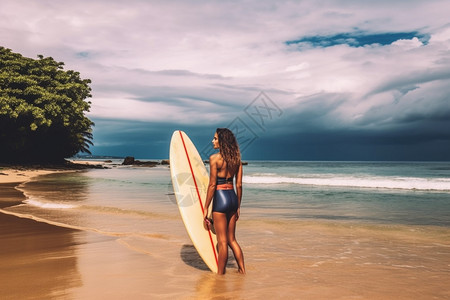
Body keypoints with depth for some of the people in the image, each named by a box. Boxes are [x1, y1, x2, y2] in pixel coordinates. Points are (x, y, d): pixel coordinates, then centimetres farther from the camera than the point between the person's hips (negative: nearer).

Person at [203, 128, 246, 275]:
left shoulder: (214, 158, -12)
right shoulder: (236, 158, 7)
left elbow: (212, 185, -14)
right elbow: (239, 185, 8)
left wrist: (206, 208, -8)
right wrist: (238, 206, 15)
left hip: (220, 199, -7)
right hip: (233, 197, 7)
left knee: (222, 242, 3)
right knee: (232, 239, 18)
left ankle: (220, 274, 15)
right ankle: (242, 270, 22)